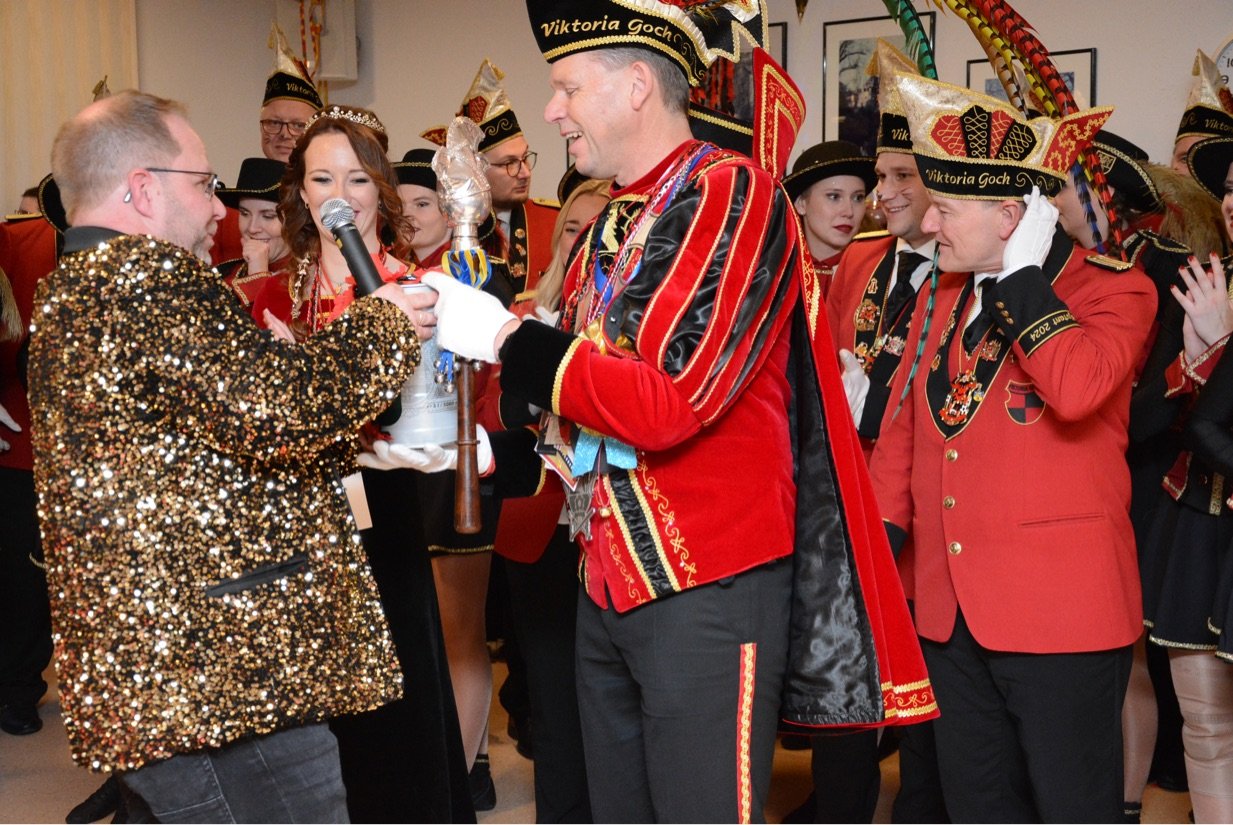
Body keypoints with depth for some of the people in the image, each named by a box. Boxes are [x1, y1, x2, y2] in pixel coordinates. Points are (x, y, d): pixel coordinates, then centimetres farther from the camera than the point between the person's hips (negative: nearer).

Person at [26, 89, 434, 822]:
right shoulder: (143, 276, -13)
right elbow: (280, 407, -24)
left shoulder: (70, 295, 21)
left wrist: (360, 448, 23)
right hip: (227, 670, -11)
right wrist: (385, 324, -8)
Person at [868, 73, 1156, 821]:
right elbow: (908, 422, 18)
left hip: (1063, 614, -6)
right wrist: (881, 532, 8)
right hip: (953, 613, 7)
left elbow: (1078, 387, -30)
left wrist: (1020, 275, -19)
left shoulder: (1113, 288, -9)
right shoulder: (945, 294, 12)